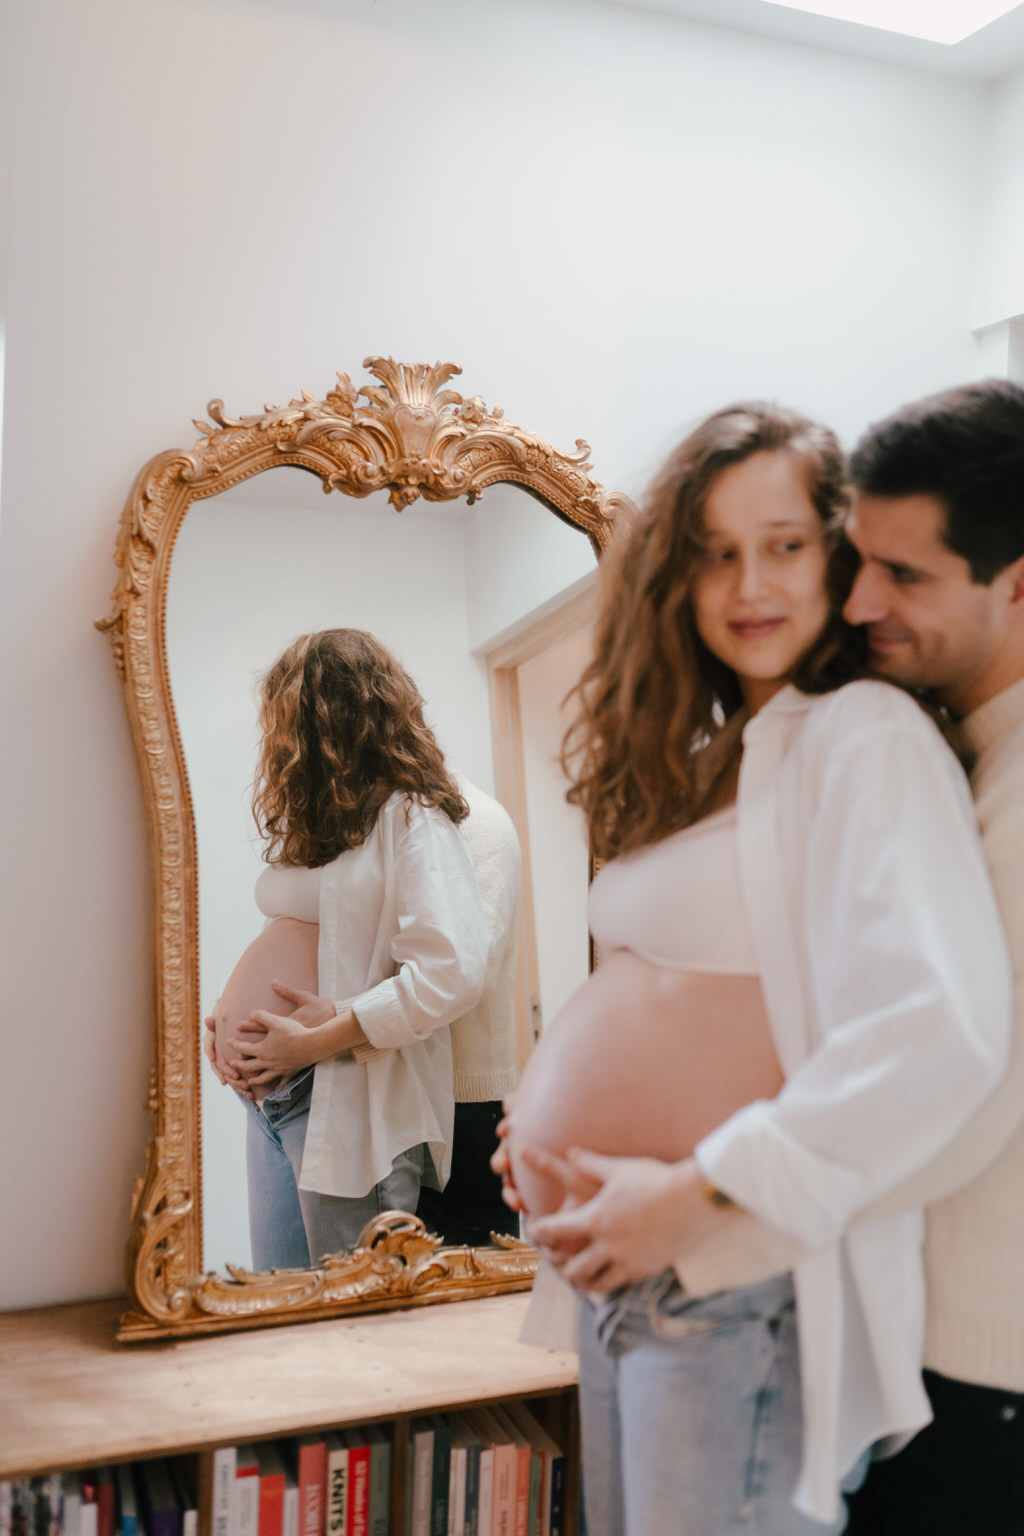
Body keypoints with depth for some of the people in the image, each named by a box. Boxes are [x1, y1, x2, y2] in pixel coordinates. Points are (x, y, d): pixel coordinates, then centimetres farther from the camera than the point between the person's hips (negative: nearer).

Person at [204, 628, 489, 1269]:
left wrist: (320, 1041, -18)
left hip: (359, 1110, -8)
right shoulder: (307, 819, 16)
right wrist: (226, 1020, 3)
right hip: (272, 1095, 8)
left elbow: (452, 973, -22)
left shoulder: (410, 816, -11)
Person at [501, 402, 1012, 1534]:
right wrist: (562, 1111, 6)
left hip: (747, 1288, -8)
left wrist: (702, 1193, -24)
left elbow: (942, 1027, -28)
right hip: (623, 1269, 8)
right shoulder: (700, 758, 10)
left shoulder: (867, 739, -15)